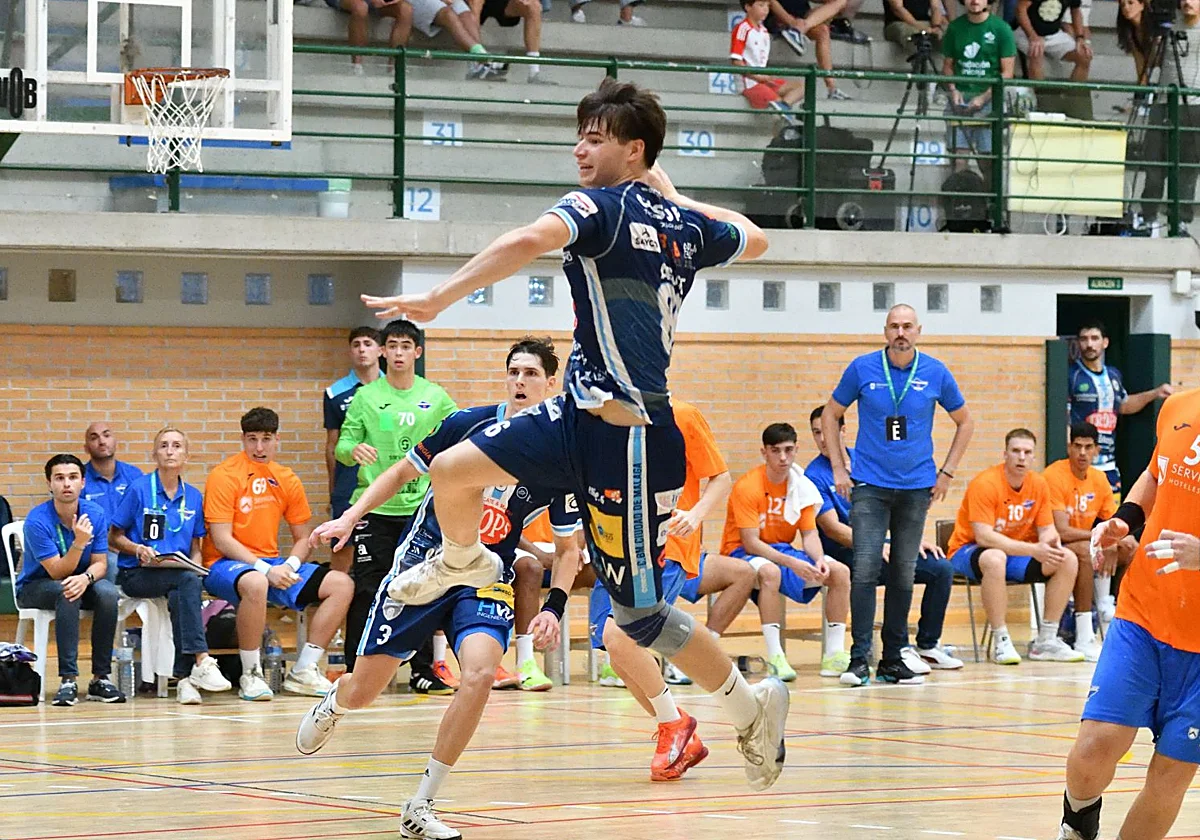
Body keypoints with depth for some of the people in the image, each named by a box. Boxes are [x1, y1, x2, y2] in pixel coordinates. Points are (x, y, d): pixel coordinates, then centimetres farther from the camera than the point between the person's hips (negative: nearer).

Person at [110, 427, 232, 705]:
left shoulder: (193, 497, 12)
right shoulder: (139, 489, -1)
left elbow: (195, 548, 19)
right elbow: (114, 537, 3)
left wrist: (195, 564, -3)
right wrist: (139, 550, -15)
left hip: (178, 571, 4)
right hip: (136, 574, -3)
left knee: (180, 594, -34)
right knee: (188, 581, -34)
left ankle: (185, 677, -33)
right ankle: (201, 662, -39)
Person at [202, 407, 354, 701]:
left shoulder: (287, 480, 9)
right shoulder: (224, 476, -9)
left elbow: (304, 538, 14)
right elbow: (221, 540, -15)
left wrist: (289, 566, -8)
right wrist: (266, 570, -23)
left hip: (273, 566, 7)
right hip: (225, 566, -7)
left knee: (342, 585, -8)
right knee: (255, 583, -42)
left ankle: (302, 672, -6)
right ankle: (250, 676, -27)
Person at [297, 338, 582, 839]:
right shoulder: (468, 424, -5)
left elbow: (568, 549, 7)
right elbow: (403, 472, 9)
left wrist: (553, 609, -6)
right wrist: (350, 517, 1)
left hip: (487, 580, 0)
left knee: (480, 671, -30)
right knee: (361, 694, 2)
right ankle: (333, 703, 46)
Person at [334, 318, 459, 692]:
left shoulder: (436, 397, 7)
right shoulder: (365, 397, 3)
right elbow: (342, 445, 1)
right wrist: (353, 450, -21)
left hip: (420, 507, 1)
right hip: (373, 508, -1)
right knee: (365, 591, -4)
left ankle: (424, 670, 11)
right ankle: (356, 671, 2)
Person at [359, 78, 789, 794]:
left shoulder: (604, 205, -13)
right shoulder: (684, 223, 11)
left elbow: (532, 240, -33)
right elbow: (754, 239, 32)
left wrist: (436, 300, -31)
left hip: (629, 439, -8)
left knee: (638, 613, 2)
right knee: (453, 470, 0)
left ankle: (753, 703, 17)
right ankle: (462, 562, 30)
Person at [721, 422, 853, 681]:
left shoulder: (802, 486, 1)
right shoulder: (747, 487, -17)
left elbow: (809, 533, 1)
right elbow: (750, 542, -22)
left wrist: (819, 560, -22)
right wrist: (791, 563, -34)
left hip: (782, 551, 6)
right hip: (743, 554, -6)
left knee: (840, 571, -14)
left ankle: (834, 655, -11)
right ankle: (775, 658, -40)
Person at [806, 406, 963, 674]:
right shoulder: (815, 476, -7)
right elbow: (832, 528, -15)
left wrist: (916, 539, -1)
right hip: (843, 553, -6)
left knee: (941, 567, -10)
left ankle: (928, 645, 0)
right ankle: (901, 649, -27)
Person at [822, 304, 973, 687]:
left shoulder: (936, 373, 0)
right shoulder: (863, 369, -3)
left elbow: (964, 421, 14)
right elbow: (830, 414, 10)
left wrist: (947, 472, 8)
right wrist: (838, 467, 4)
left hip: (916, 486, 2)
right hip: (869, 484, -2)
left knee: (904, 573, 6)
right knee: (866, 568, -12)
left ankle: (894, 657, 14)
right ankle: (859, 658, -12)